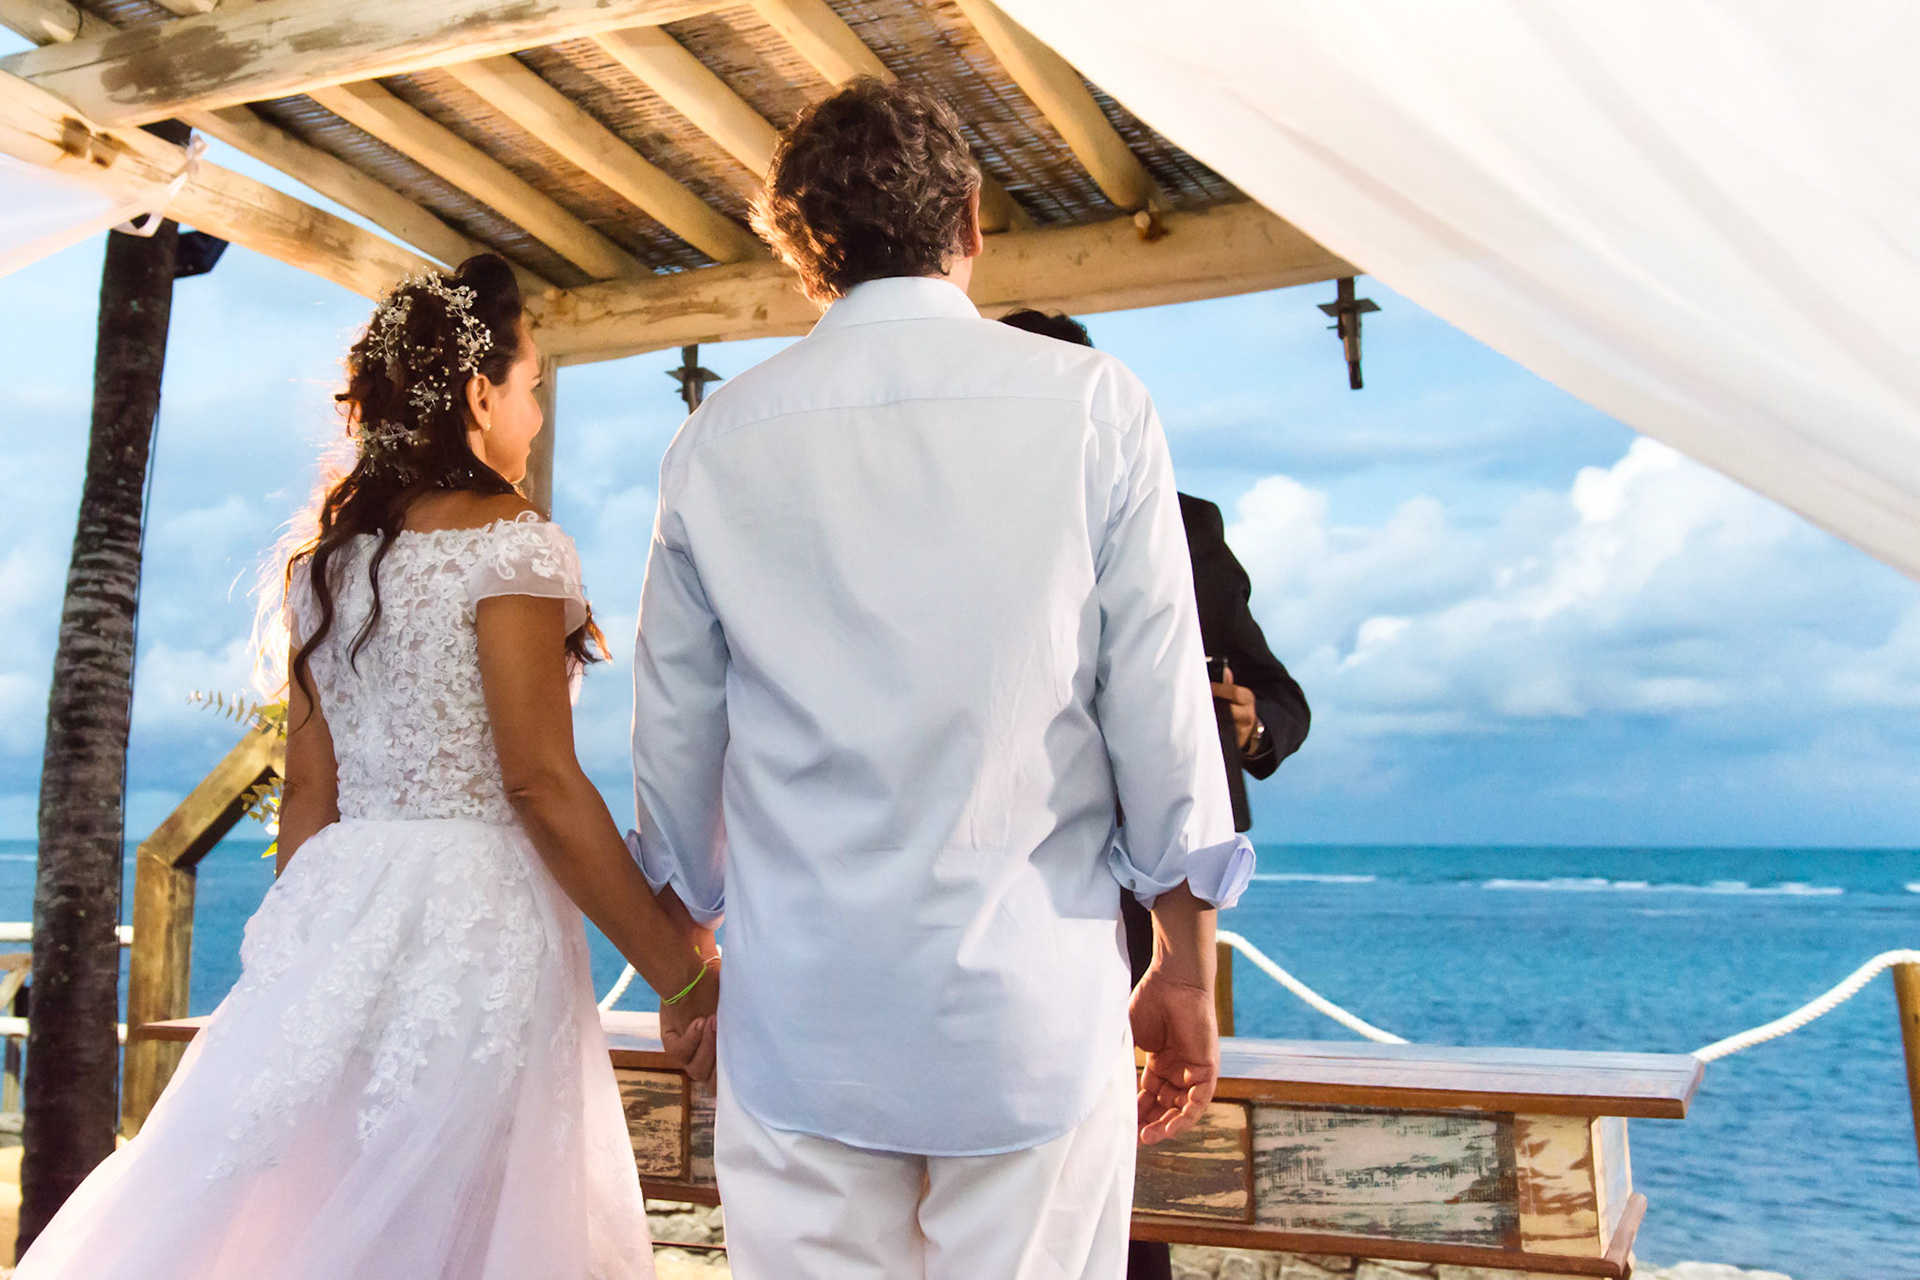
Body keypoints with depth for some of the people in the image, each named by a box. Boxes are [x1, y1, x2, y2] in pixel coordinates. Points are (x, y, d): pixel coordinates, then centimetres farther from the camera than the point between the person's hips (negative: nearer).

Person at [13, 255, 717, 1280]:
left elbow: (309, 785, 11)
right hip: (475, 929, -7)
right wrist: (684, 978, -14)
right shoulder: (507, 544, -11)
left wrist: (307, 943, 19)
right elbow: (542, 786, -16)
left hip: (339, 917, 7)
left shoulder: (330, 558, 10)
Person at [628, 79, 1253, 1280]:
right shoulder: (1091, 404, -3)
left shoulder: (719, 442, 2)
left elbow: (676, 737, 8)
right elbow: (1161, 713, -4)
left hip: (801, 1012, 2)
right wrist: (1188, 972, 7)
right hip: (1033, 1005, -1)